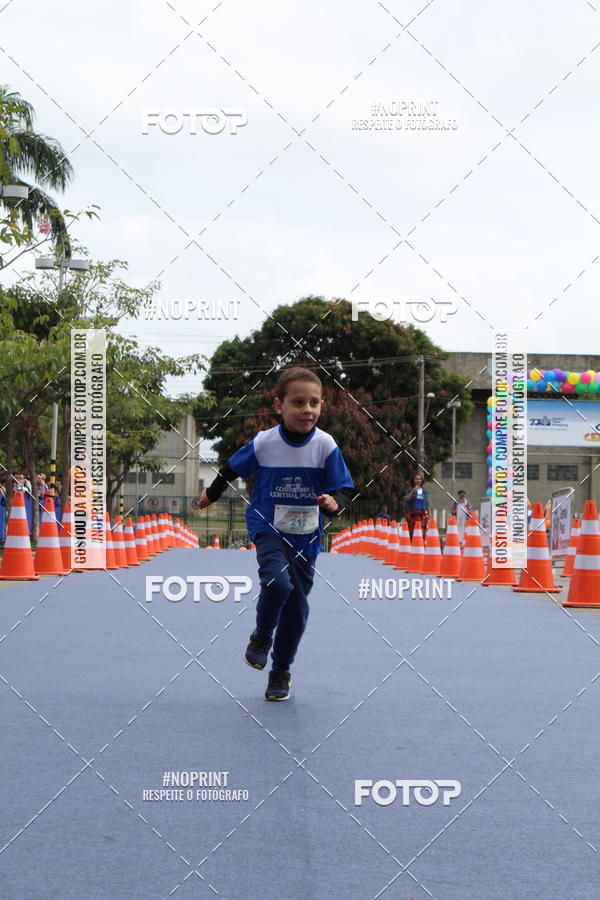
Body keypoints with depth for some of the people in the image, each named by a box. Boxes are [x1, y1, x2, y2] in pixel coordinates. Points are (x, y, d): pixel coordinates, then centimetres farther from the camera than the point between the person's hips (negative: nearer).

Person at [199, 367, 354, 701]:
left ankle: (281, 671, 26)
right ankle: (262, 636, 3)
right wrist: (212, 493, 23)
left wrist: (335, 502, -29)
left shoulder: (326, 445, -12)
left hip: (306, 536, 2)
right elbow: (232, 469, 7)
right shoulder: (263, 443, -12)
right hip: (269, 528, -2)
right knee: (278, 583, -27)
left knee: (297, 605, 7)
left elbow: (344, 488, -5)